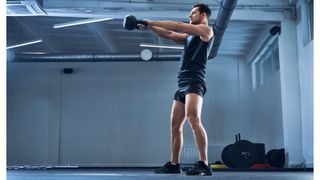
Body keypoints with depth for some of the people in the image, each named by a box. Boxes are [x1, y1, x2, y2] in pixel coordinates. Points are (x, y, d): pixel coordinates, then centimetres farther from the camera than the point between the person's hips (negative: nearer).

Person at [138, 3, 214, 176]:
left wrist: (151, 22, 0)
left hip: (194, 82, -9)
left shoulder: (206, 30, 2)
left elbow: (178, 26, -4)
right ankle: (173, 164, 17)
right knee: (175, 125, 9)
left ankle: (204, 164, -32)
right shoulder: (190, 36, 27)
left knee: (193, 119, -27)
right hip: (183, 84, 9)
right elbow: (170, 34, 25)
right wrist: (150, 26, 14)